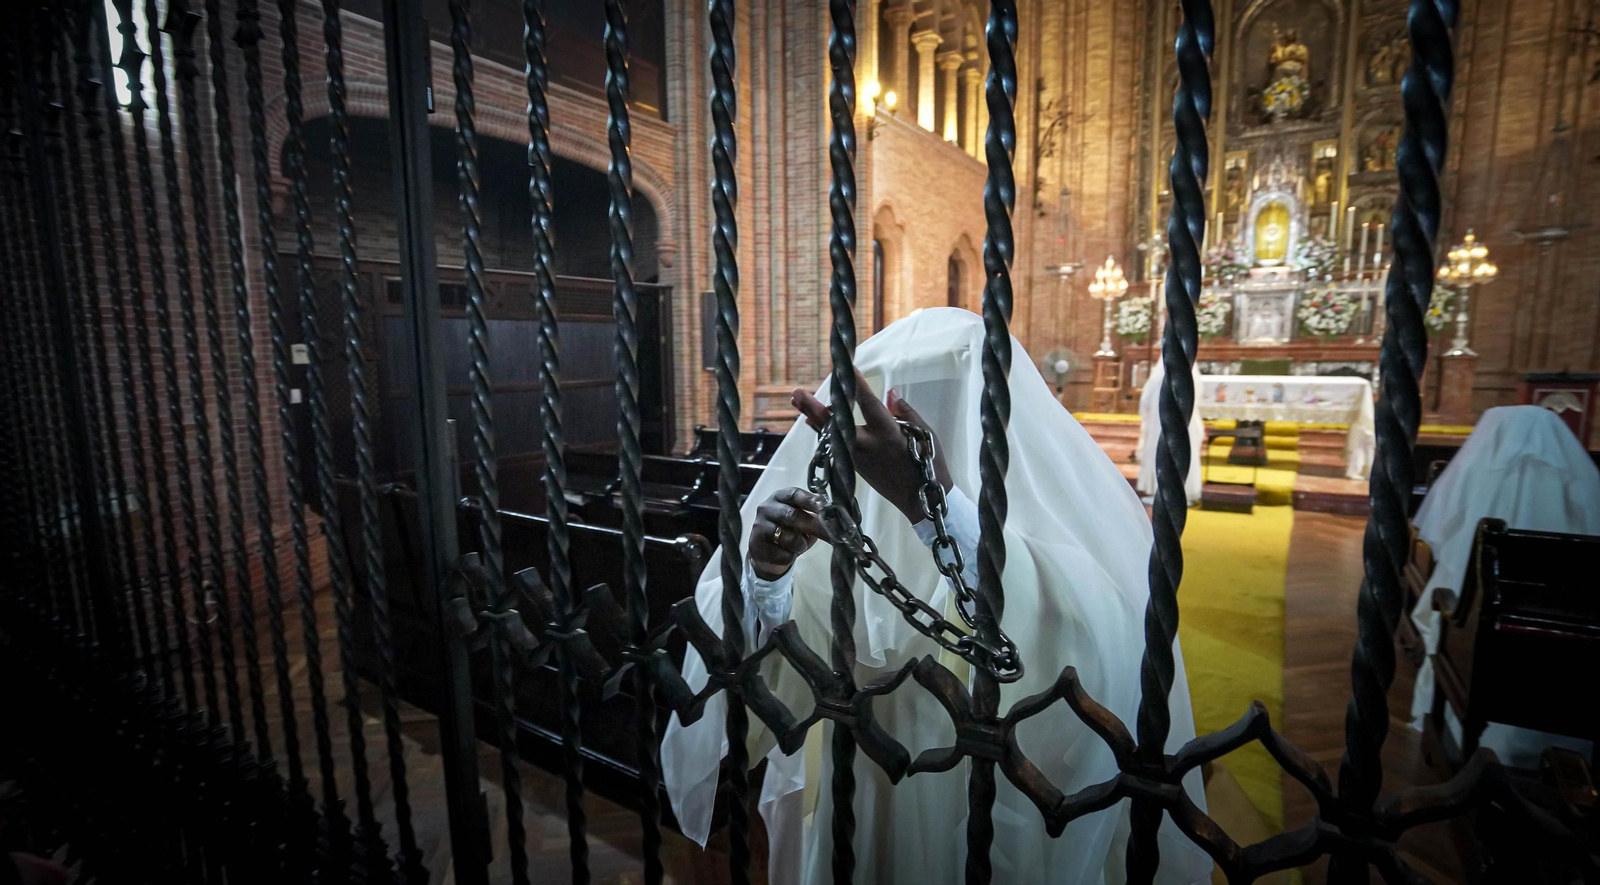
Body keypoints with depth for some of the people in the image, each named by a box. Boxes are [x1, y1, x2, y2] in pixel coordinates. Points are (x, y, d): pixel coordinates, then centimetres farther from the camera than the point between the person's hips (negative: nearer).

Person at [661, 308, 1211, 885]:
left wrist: (939, 505, -47)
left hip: (1007, 831, -2)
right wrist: (767, 573, -31)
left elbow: (1093, 650, -36)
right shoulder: (854, 512, -9)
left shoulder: (1062, 506, -17)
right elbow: (774, 669, -11)